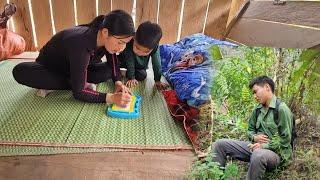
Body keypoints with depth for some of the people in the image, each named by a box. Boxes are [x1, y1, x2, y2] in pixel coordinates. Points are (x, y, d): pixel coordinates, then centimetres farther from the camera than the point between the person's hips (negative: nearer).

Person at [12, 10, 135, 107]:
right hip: (49, 68, -5)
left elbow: (113, 63, -4)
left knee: (108, 70, -16)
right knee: (20, 72, -34)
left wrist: (118, 82, -22)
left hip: (72, 68, 6)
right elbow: (78, 92, -37)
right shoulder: (81, 44, -41)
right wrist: (110, 98, -46)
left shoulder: (108, 38, -22)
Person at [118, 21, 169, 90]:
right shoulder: (129, 45, -41)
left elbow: (157, 64, -27)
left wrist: (157, 81, -23)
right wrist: (131, 78, -25)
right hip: (125, 61, -1)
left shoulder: (155, 48, -36)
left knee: (142, 76, -15)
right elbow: (130, 63, -32)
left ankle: (128, 73, 12)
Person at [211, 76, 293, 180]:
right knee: (220, 144, -3)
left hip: (275, 151, -7)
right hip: (257, 146, 7)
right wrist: (255, 137, -4)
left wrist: (263, 146, -18)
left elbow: (285, 141, -13)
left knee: (258, 155, -44)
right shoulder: (257, 110, 9)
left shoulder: (281, 108, -12)